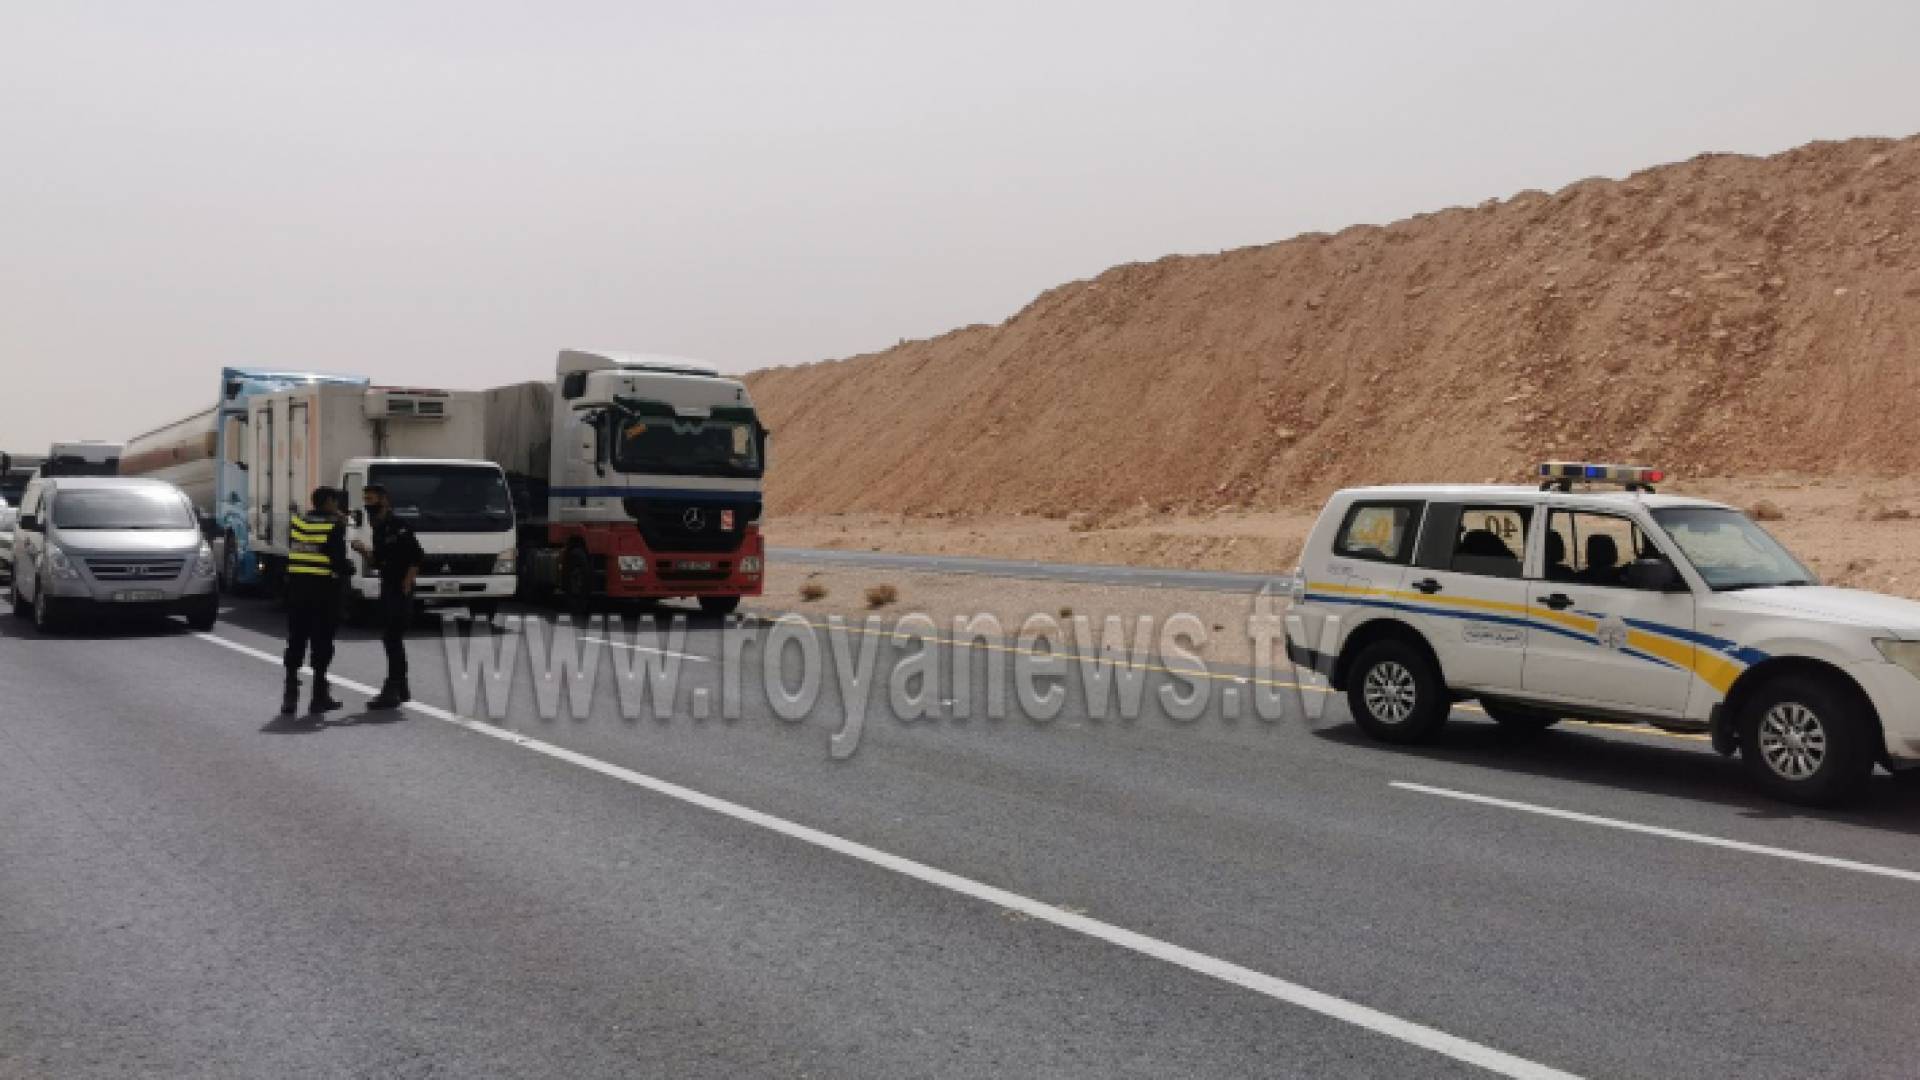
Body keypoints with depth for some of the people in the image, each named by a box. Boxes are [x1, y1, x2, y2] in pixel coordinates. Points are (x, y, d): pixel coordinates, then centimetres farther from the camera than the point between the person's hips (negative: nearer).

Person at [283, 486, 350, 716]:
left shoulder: (296, 522, 6)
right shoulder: (334, 526, -9)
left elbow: (292, 551, 14)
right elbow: (339, 562, -14)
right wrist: (350, 568, 9)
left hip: (297, 587, 5)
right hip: (324, 588, -5)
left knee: (296, 641, 12)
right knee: (322, 643, 4)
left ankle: (290, 694, 10)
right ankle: (319, 697, 8)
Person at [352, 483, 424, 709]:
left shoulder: (399, 527, -13)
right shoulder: (379, 529, 15)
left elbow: (418, 557, -17)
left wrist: (406, 584, -19)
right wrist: (364, 550, 4)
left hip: (400, 591, -10)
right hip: (387, 590, 10)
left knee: (392, 639, -10)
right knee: (391, 639, 13)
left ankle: (391, 691, -9)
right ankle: (401, 690, 21)